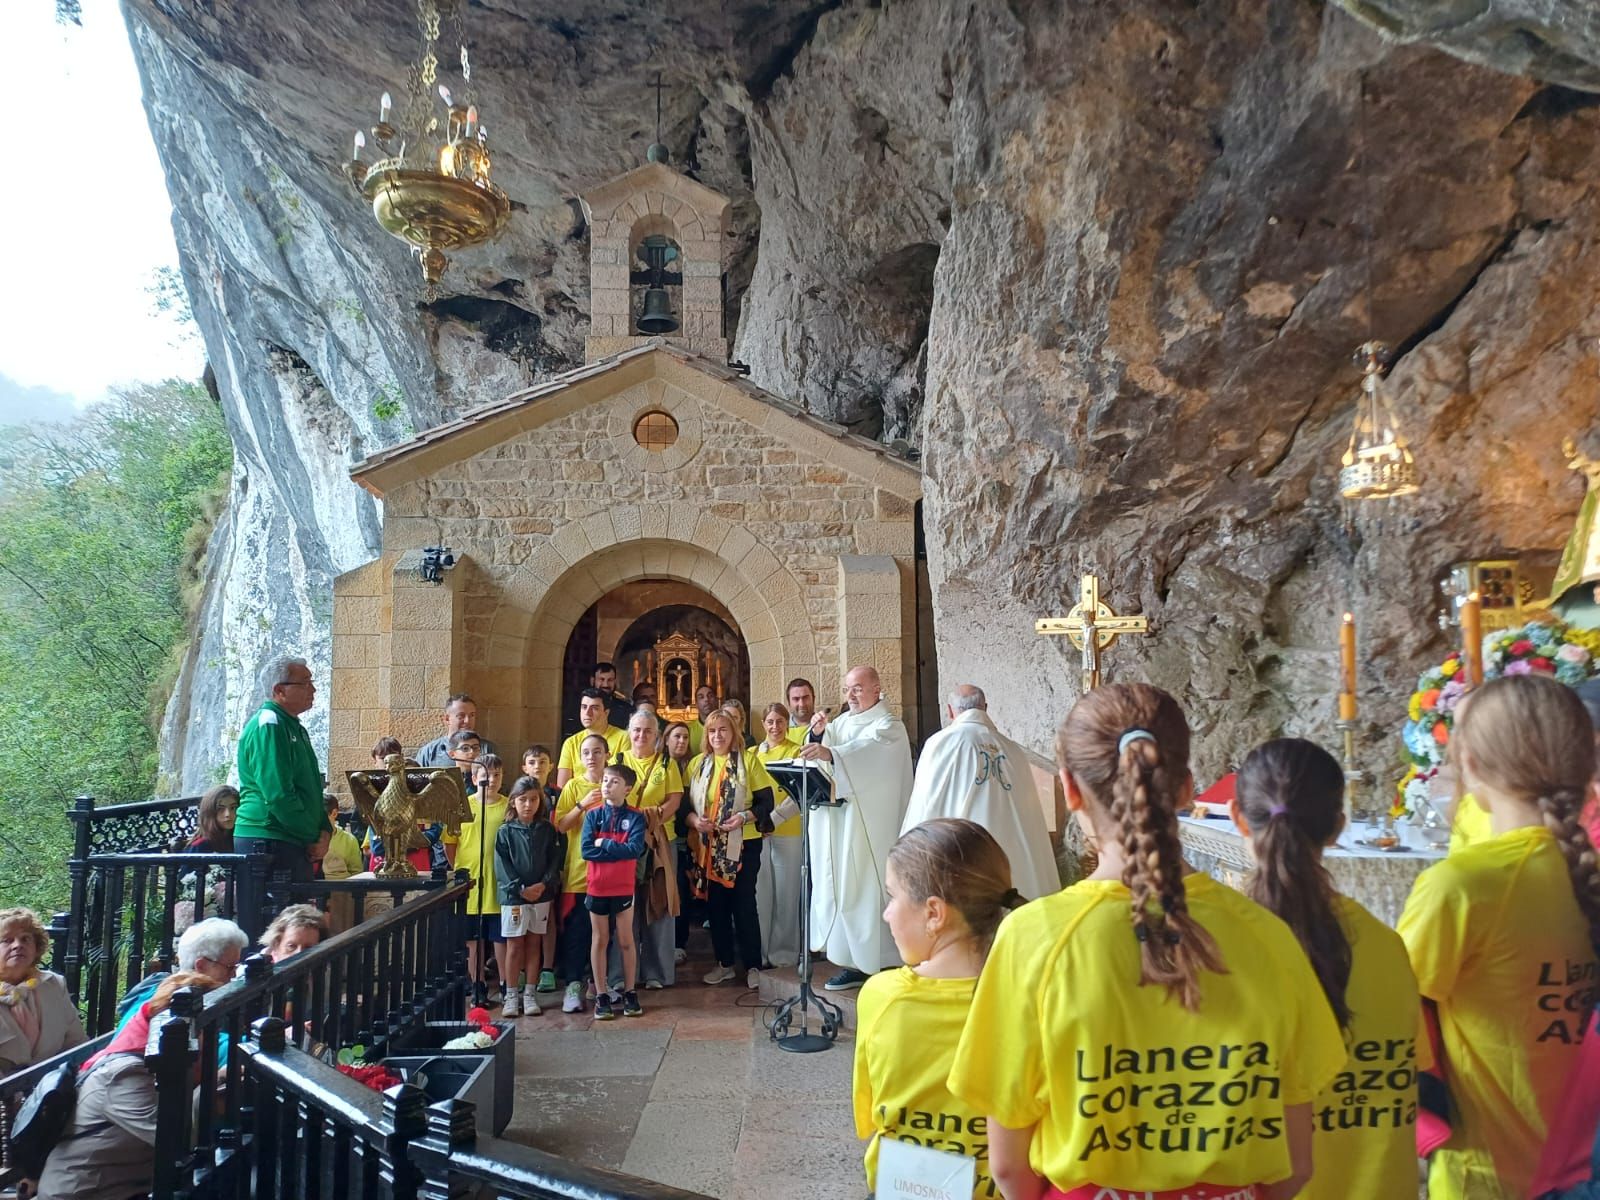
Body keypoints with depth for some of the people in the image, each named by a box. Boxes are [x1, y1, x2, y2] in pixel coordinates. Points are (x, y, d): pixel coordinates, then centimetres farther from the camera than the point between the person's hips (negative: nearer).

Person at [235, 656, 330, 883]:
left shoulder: (295, 728, 18)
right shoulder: (268, 726, -13)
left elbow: (311, 791, 22)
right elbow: (279, 796, -21)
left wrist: (324, 831, 5)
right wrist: (313, 837, -13)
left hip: (294, 845, 10)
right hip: (267, 842, -10)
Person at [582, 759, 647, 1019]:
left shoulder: (635, 817, -5)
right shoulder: (593, 815, -1)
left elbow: (636, 849, -19)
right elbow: (586, 851, -12)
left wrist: (604, 844, -15)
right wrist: (619, 850, -16)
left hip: (624, 888, -1)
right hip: (597, 888, 1)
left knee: (626, 941, 8)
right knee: (599, 940, 10)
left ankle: (629, 993, 20)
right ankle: (601, 996, 18)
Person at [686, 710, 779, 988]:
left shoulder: (749, 759, -2)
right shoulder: (697, 764, 9)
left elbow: (767, 800, -4)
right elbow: (685, 803, 9)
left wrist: (745, 816, -20)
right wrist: (694, 819, -11)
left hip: (743, 844, -4)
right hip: (707, 846, 4)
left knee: (744, 905, -1)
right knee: (715, 905, 9)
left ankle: (753, 965, 11)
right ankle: (724, 963, 23)